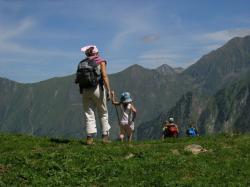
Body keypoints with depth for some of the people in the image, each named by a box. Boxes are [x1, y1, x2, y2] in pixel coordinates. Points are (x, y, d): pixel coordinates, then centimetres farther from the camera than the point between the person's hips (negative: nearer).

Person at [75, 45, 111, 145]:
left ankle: (90, 137, -4)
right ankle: (105, 136, 11)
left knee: (89, 114, 6)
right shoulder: (100, 61, 2)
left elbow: (78, 79, 8)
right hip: (97, 89, -3)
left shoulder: (82, 63, 14)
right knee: (103, 113, 11)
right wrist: (108, 90, -15)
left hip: (85, 90, 3)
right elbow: (104, 76, -11)